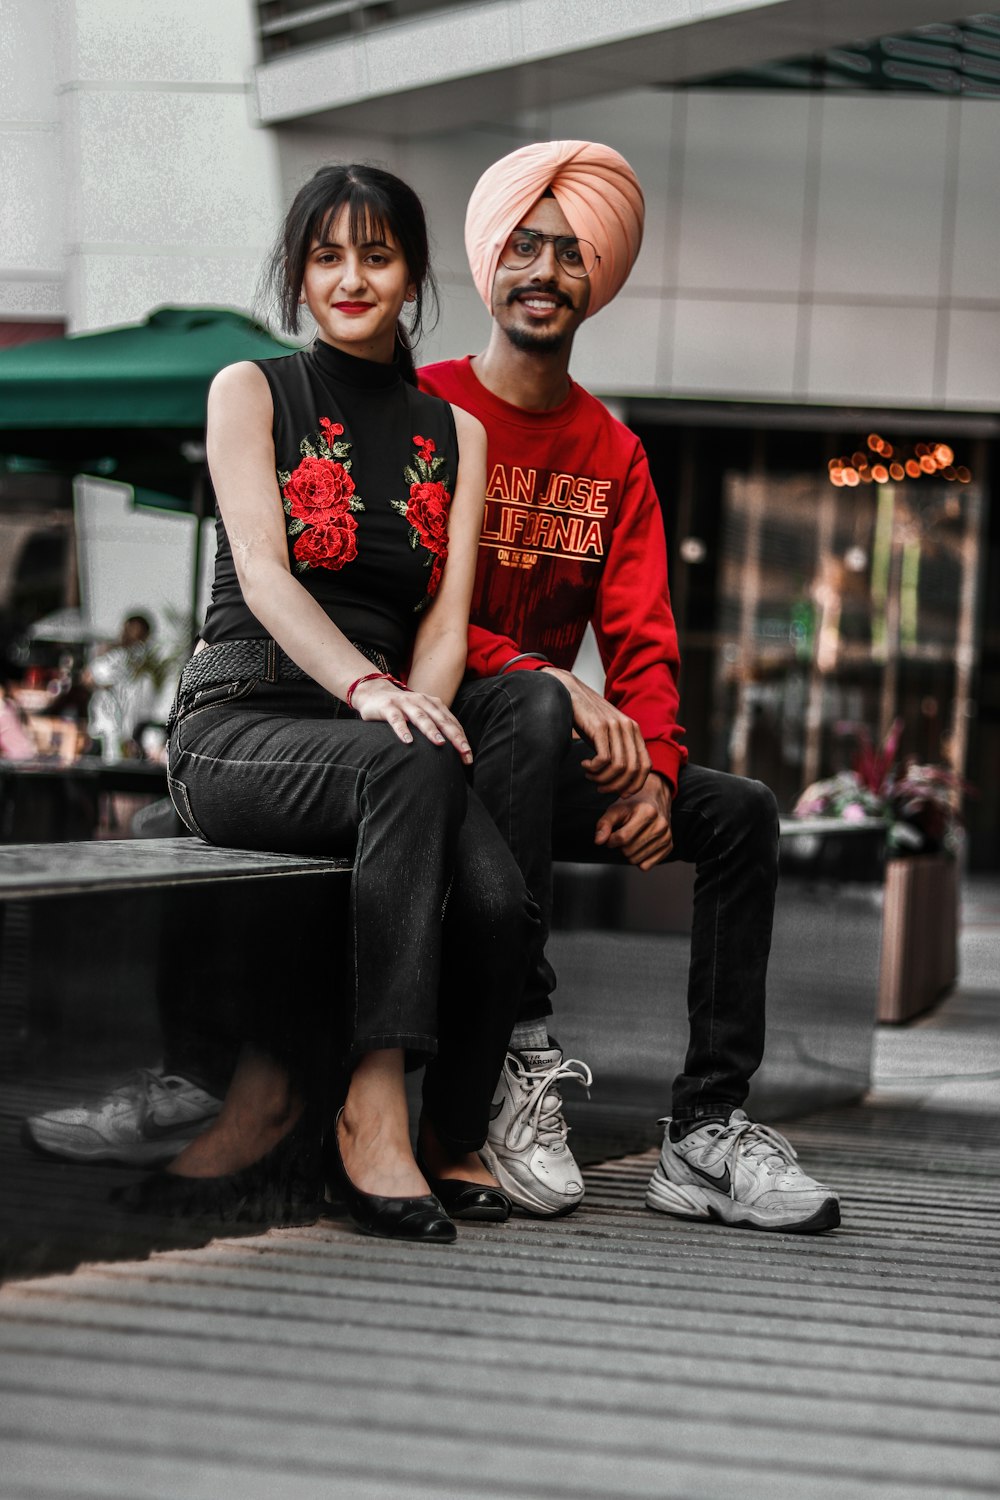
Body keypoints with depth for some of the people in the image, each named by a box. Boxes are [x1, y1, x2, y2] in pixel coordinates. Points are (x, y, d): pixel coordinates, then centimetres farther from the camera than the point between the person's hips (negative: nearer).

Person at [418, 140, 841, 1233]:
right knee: (535, 704, -36)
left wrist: (652, 771, -15)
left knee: (739, 811, -12)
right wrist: (555, 685, -26)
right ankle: (520, 1055, -37)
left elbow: (641, 640, 5)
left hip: (549, 765, 6)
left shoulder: (614, 455, 13)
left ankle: (708, 1126, -14)